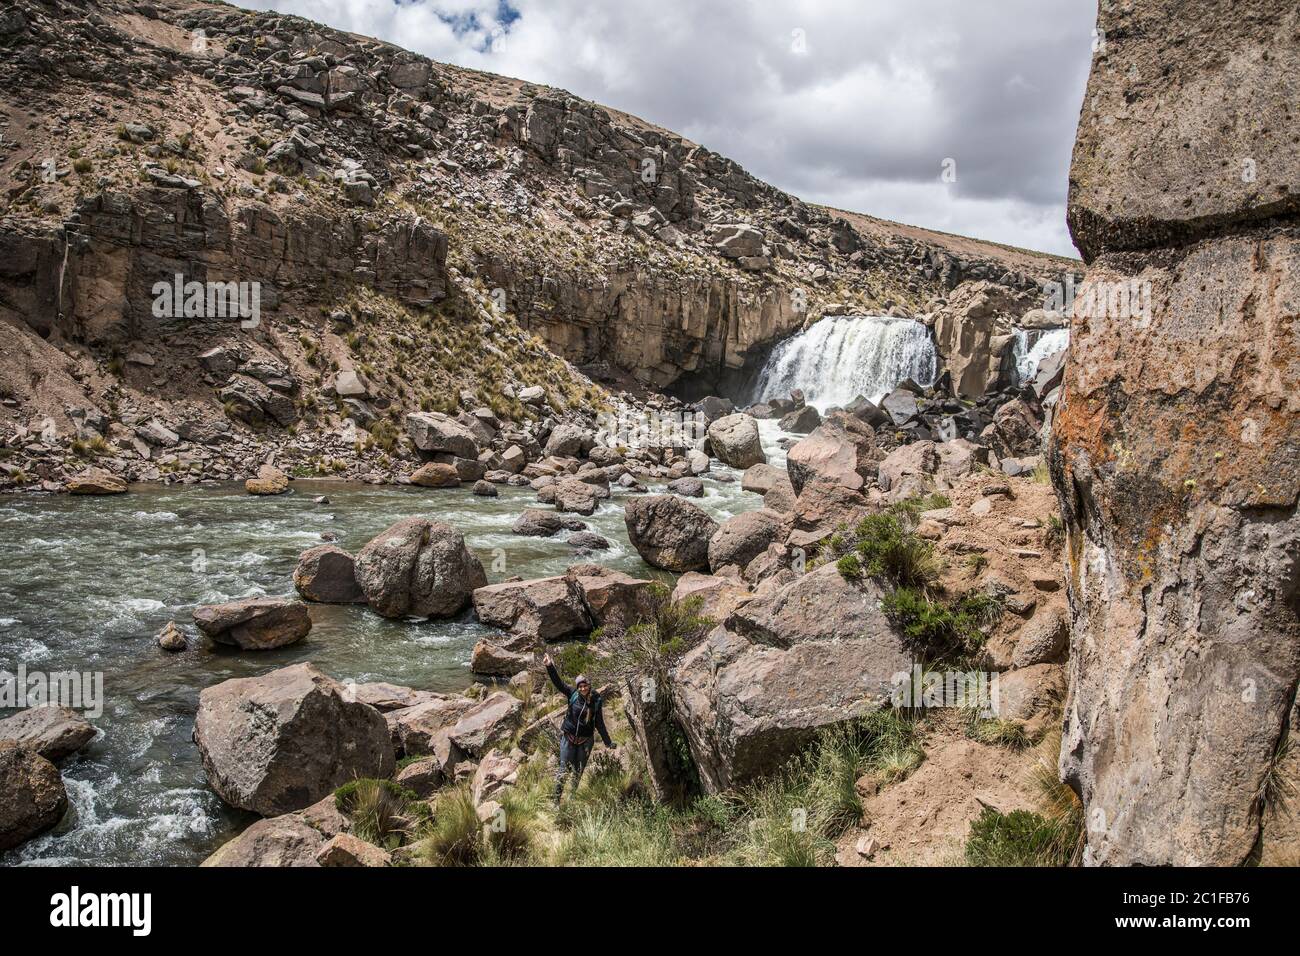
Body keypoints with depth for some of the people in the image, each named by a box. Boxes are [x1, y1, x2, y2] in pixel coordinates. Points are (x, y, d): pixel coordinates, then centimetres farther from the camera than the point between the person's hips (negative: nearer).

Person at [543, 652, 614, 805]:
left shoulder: (597, 701, -6)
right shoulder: (573, 694, -8)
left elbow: (599, 723, 0)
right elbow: (558, 682, -17)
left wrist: (608, 743, 0)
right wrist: (550, 667, -32)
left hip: (585, 740, 1)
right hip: (568, 737, -1)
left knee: (578, 771, 11)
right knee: (564, 768, -2)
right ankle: (557, 800, 6)